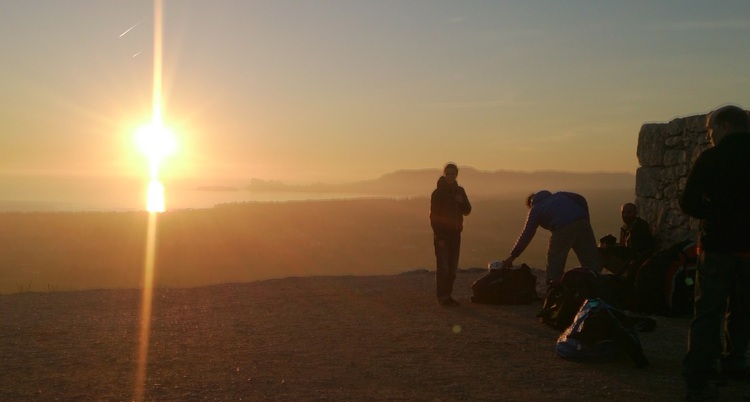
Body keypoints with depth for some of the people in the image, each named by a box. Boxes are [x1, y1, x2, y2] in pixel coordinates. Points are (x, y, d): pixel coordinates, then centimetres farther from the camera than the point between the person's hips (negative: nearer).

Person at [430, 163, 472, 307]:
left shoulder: (459, 191, 9)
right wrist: (439, 236, -18)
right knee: (443, 266, -9)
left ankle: (448, 295, 17)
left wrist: (462, 202, -9)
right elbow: (433, 216, -11)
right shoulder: (438, 193, -7)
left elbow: (467, 211, 13)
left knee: (452, 267, 8)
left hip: (455, 233, 6)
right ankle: (442, 297, -4)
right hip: (442, 234, -6)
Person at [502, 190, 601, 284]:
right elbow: (580, 199, 18)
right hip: (582, 222, 4)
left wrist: (512, 257, 17)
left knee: (554, 263, 11)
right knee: (591, 261, 11)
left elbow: (526, 236, 14)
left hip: (563, 228, -4)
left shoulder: (535, 210, 19)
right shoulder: (559, 195, 32)